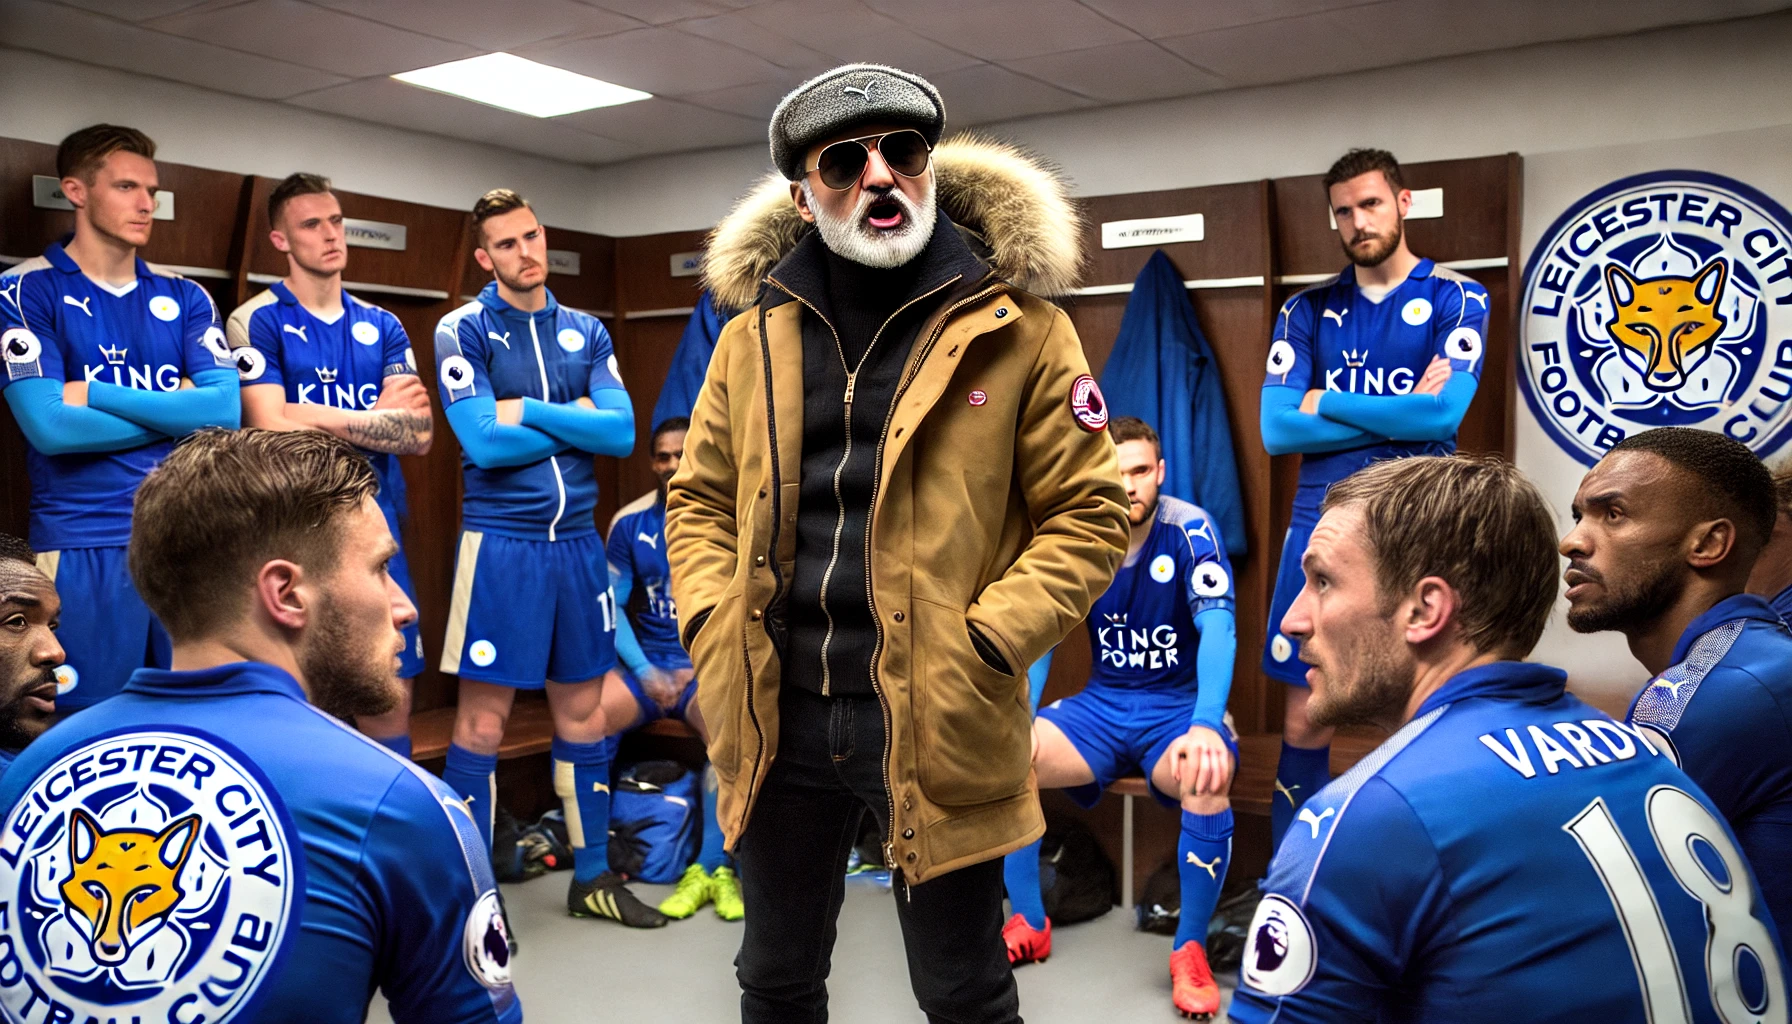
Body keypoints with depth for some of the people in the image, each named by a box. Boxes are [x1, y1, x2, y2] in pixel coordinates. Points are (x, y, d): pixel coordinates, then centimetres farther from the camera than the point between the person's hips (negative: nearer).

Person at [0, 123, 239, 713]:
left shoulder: (183, 297, 11)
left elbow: (226, 409, -4)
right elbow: (49, 428, -13)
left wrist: (95, 393, -10)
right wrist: (178, 410, -5)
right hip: (83, 549, -3)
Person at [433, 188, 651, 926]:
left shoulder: (586, 332, 11)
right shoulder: (463, 330, -2)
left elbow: (622, 433, -2)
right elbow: (483, 442, -14)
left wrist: (527, 410, -9)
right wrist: (576, 419, -5)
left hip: (578, 540, 5)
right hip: (500, 541, -4)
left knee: (583, 711, 11)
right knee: (484, 719, -1)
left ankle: (593, 875, 24)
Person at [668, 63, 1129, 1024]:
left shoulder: (1016, 330, -6)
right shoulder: (753, 336, 6)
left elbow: (1086, 512, -6)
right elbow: (700, 498, 13)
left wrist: (987, 642, -16)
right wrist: (711, 625, -2)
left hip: (937, 723, -3)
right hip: (775, 717, 4)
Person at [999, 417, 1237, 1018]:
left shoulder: (1190, 530, -14)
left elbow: (1219, 629, -24)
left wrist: (1206, 725, -41)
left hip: (1178, 705, -3)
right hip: (1100, 705, 4)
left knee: (1207, 778, -37)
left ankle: (1190, 948, -14)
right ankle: (1030, 923, -1)